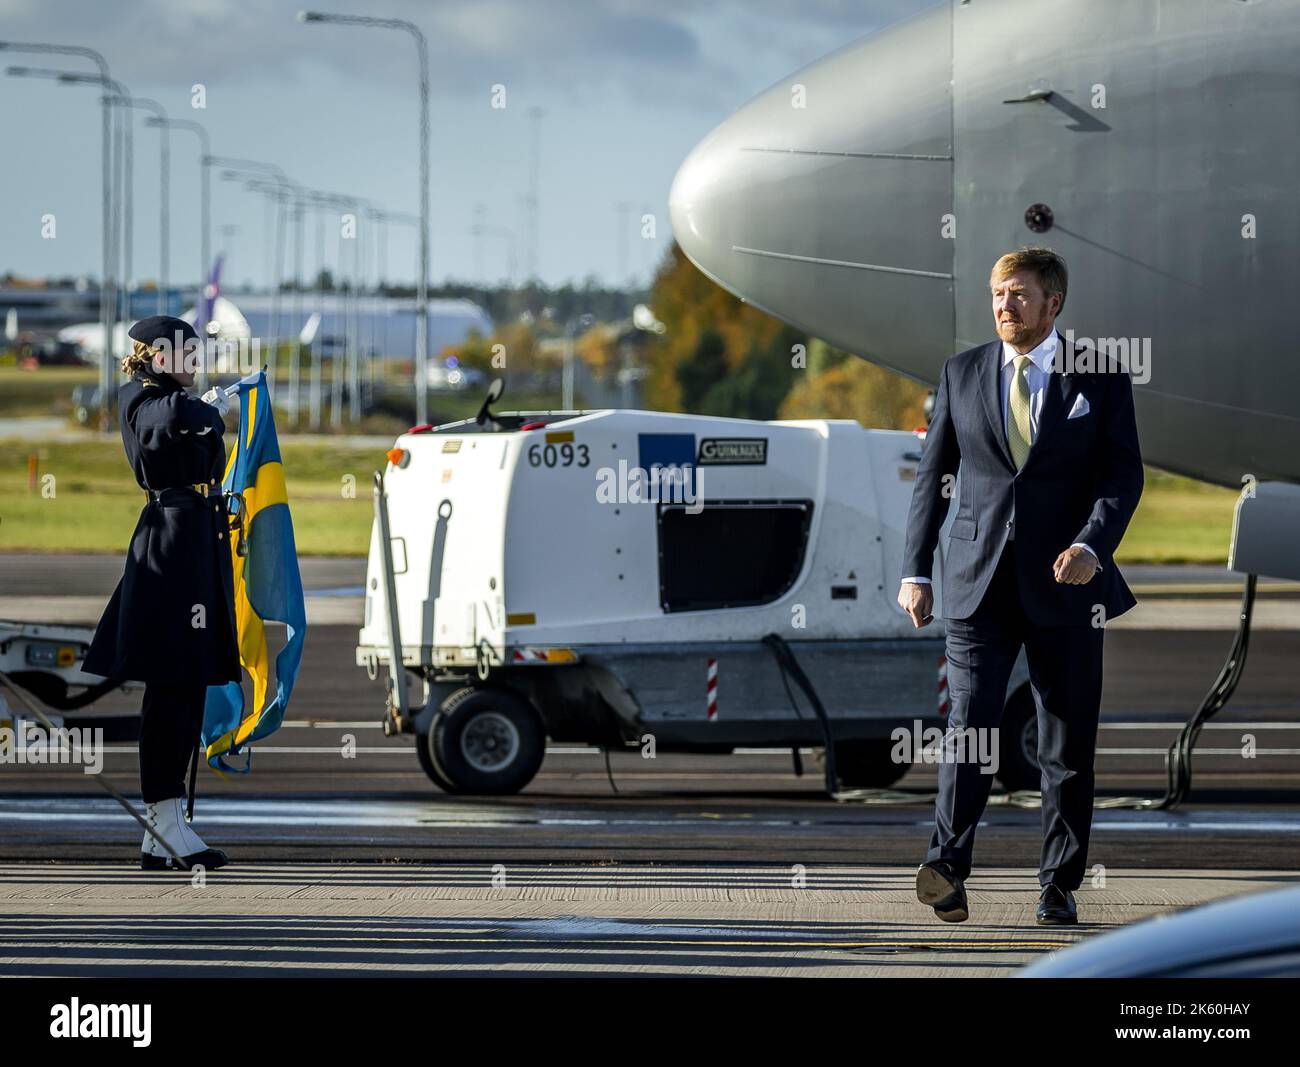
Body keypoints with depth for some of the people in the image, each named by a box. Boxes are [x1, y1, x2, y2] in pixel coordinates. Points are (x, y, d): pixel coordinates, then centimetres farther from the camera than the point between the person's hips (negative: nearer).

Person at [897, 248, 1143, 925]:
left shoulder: (1099, 377, 4)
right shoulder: (962, 373, 10)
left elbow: (1124, 471, -1)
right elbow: (933, 474, 13)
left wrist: (1093, 545, -19)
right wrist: (916, 570, 6)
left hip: (1064, 584, -1)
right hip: (978, 580, 1)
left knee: (1068, 743, 3)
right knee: (969, 723, -14)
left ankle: (1059, 887, 11)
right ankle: (947, 870, -24)